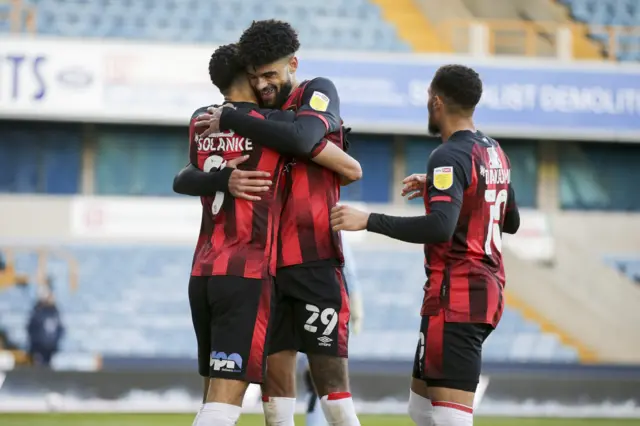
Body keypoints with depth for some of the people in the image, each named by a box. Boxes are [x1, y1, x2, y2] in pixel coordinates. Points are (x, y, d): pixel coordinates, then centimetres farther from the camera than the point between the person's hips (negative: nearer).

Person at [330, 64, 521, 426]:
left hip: (456, 297, -10)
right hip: (489, 290, 10)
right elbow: (511, 222, 25)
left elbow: (440, 227, -28)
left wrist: (368, 220, -25)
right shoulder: (495, 153, 12)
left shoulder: (450, 157, -15)